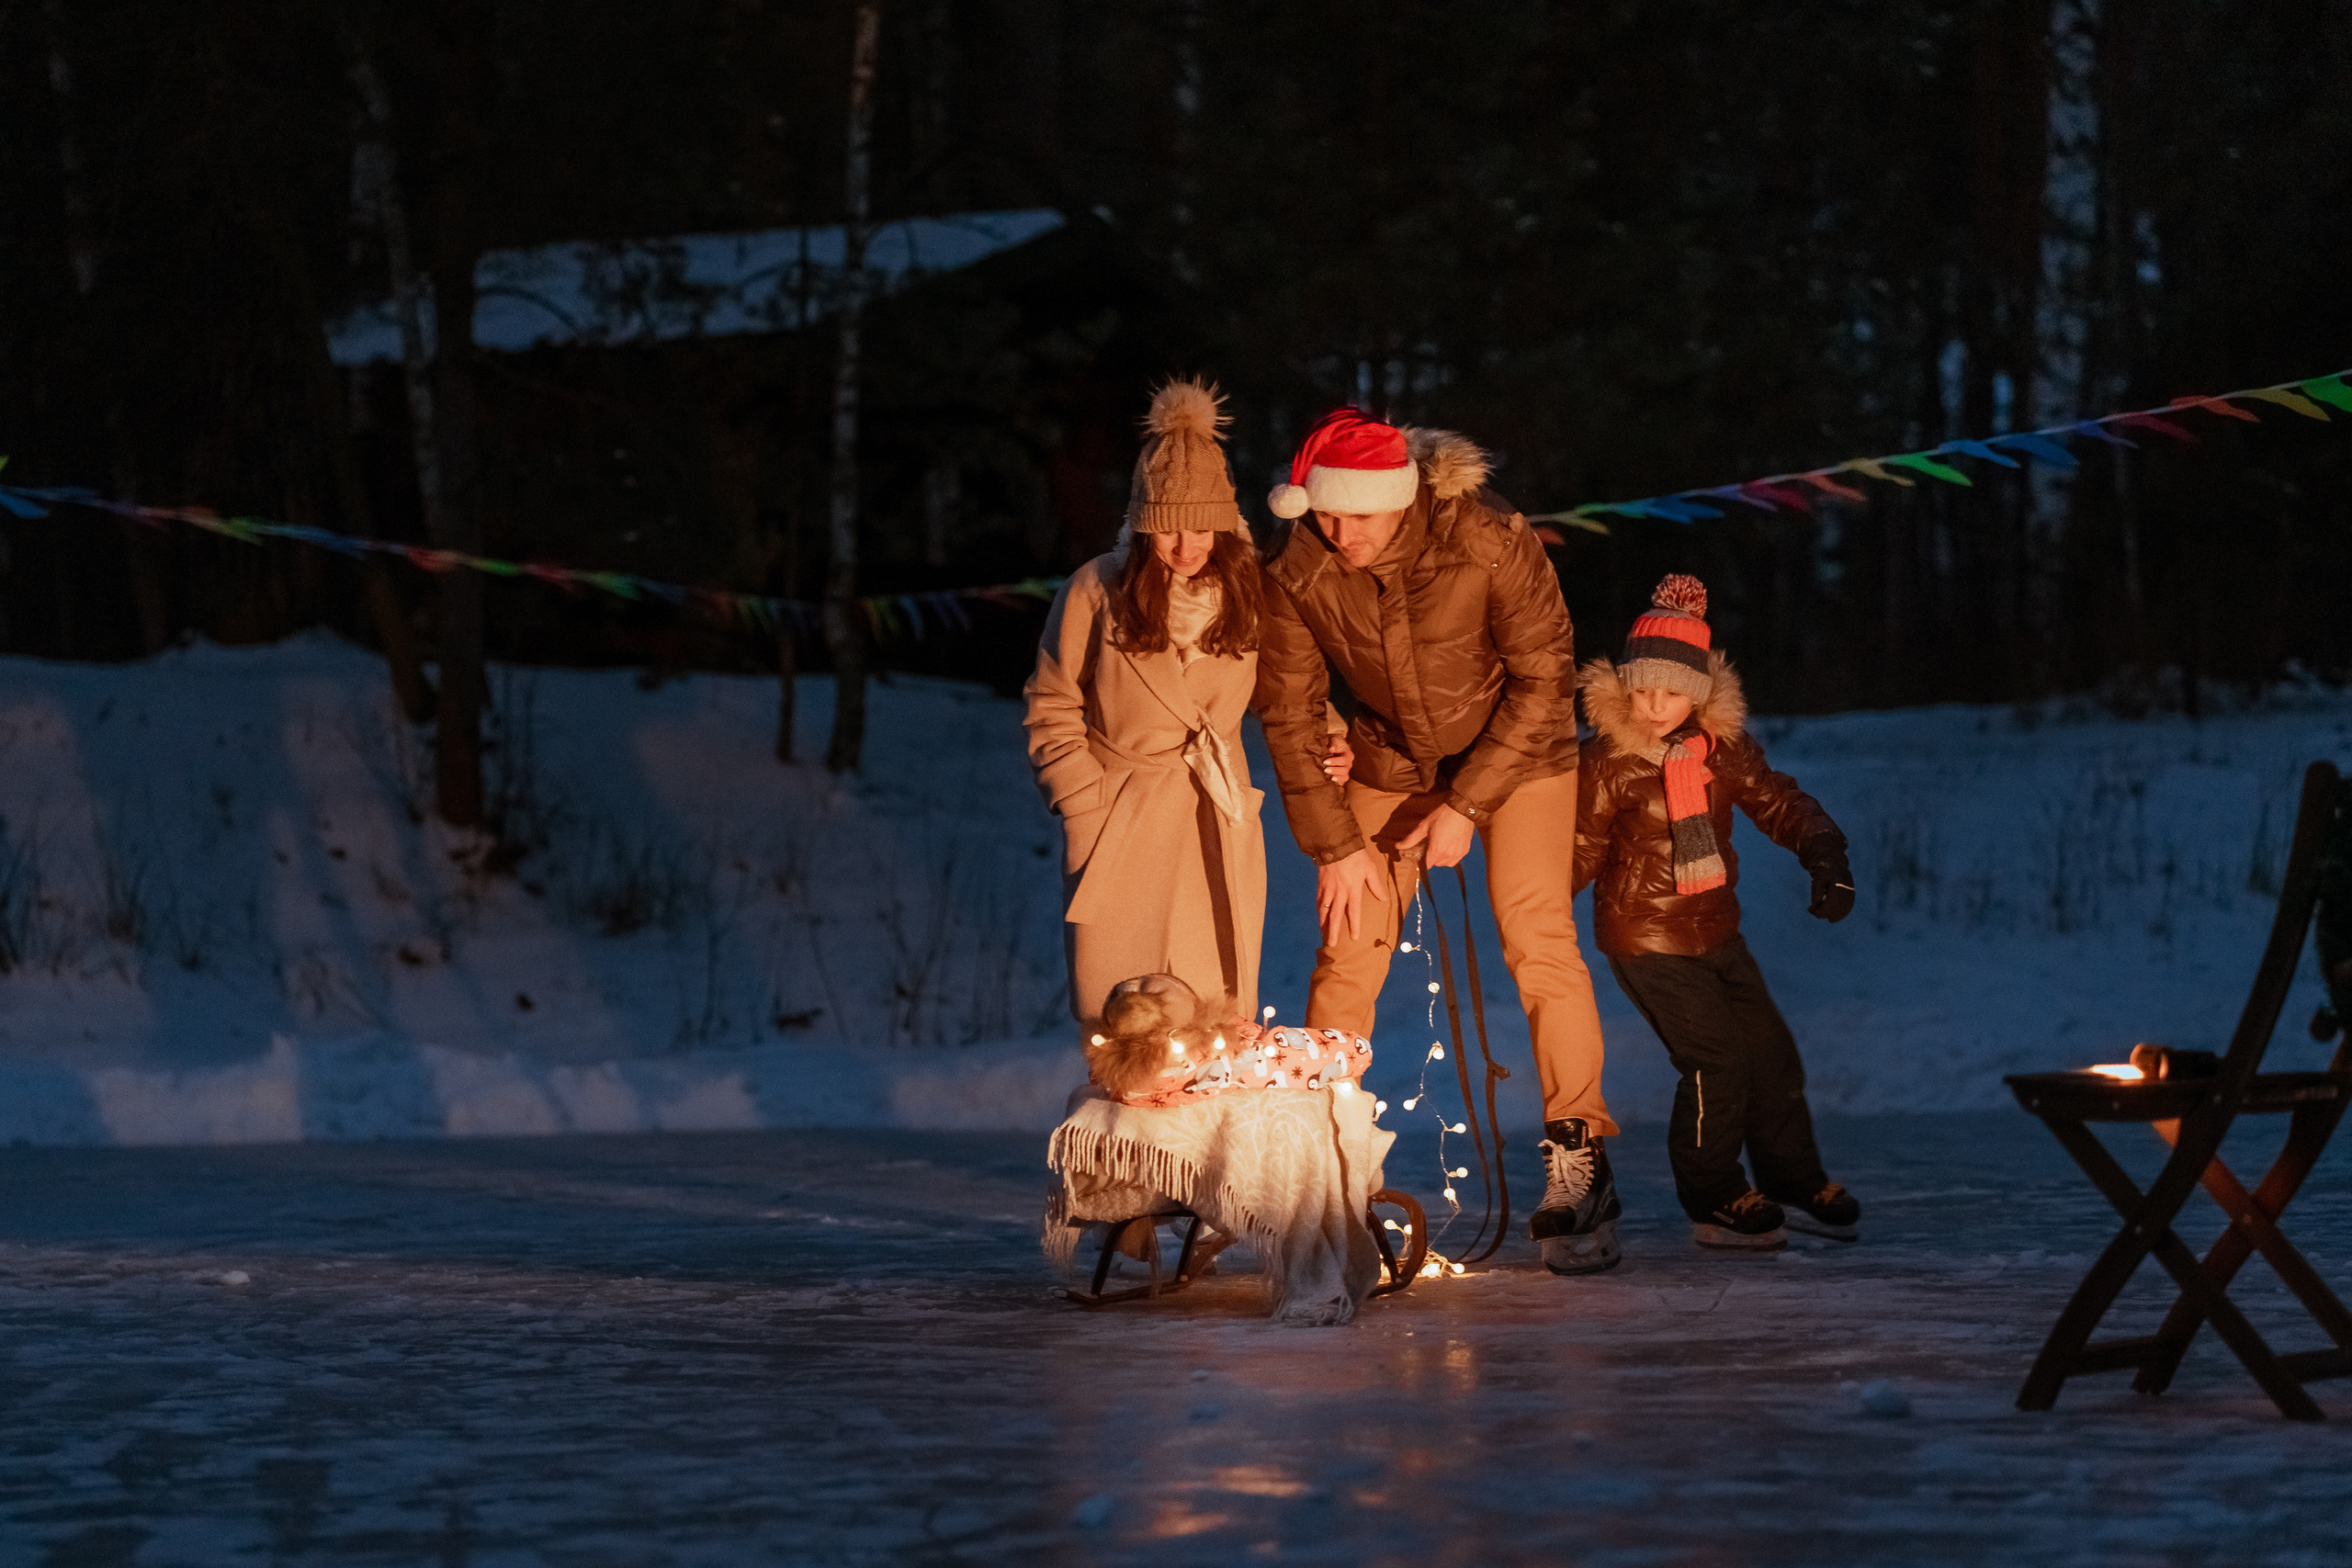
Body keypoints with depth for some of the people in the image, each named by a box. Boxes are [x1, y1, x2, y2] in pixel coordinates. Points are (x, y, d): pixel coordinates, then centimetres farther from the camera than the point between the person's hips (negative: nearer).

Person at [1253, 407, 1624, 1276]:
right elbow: (1290, 713, -10)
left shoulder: (1491, 541, -30)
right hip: (1391, 763, 3)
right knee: (1347, 952, -6)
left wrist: (1466, 806, -22)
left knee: (1538, 939, -17)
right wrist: (1335, 846, -12)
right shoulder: (1297, 573, -21)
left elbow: (1543, 680, -21)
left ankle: (1578, 1164, -11)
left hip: (1516, 751, -3)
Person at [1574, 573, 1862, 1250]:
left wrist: (1826, 857, -6)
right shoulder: (1613, 763, -16)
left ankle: (1795, 1183, 29)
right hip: (1646, 940, -6)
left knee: (1772, 1053, 10)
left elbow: (1779, 804, 8)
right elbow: (1581, 849, -10)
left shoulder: (1724, 748, -1)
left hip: (1715, 933, 7)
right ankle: (1714, 1202, 4)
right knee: (1717, 1063, -13)